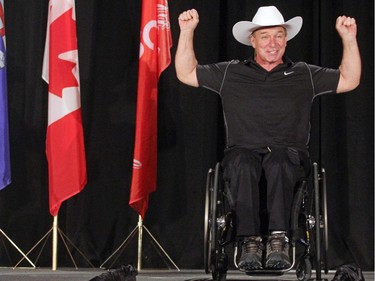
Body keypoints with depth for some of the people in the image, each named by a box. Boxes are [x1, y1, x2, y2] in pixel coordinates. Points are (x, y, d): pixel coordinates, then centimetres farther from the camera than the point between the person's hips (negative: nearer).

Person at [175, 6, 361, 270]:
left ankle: (278, 239, -44)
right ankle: (250, 241, -40)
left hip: (289, 156, 0)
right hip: (244, 152, 0)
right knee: (242, 163, -37)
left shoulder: (304, 75, 18)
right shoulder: (230, 73, 18)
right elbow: (186, 73, 19)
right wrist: (187, 31, 11)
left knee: (278, 161, -38)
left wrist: (349, 39, 7)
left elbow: (350, 80, 17)